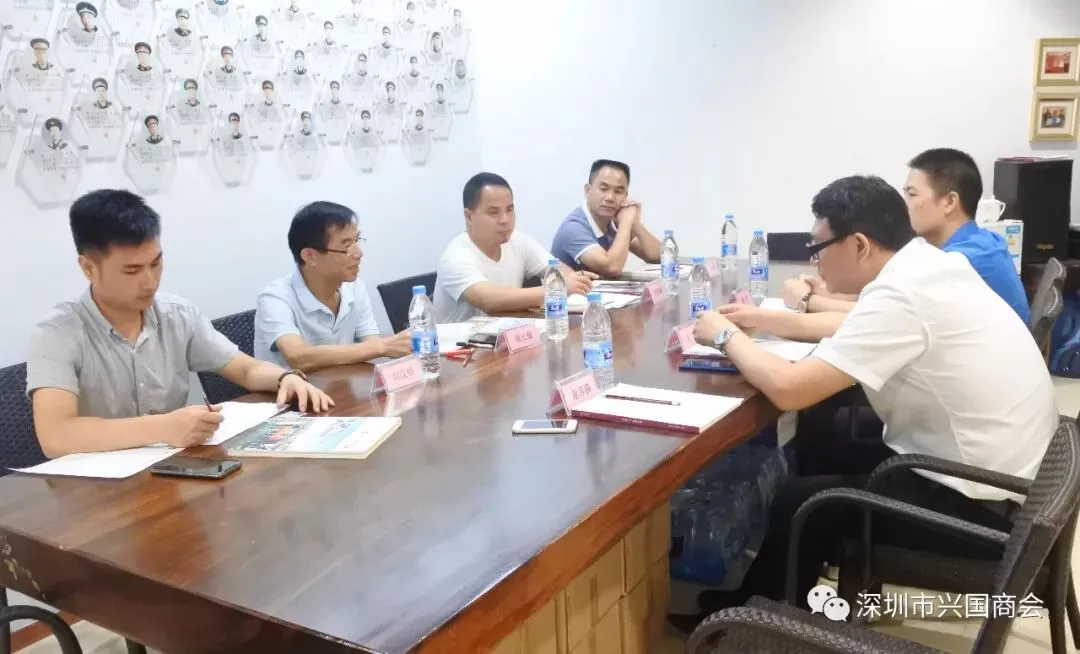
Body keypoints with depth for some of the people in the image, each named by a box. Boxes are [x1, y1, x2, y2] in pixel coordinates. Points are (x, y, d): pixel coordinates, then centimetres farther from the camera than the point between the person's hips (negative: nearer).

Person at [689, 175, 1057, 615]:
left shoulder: (900, 296, -25)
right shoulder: (928, 266, 2)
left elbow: (788, 389, -27)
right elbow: (856, 330, 19)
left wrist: (728, 335, -10)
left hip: (982, 505, -9)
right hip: (1004, 470, 9)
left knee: (798, 501, 3)